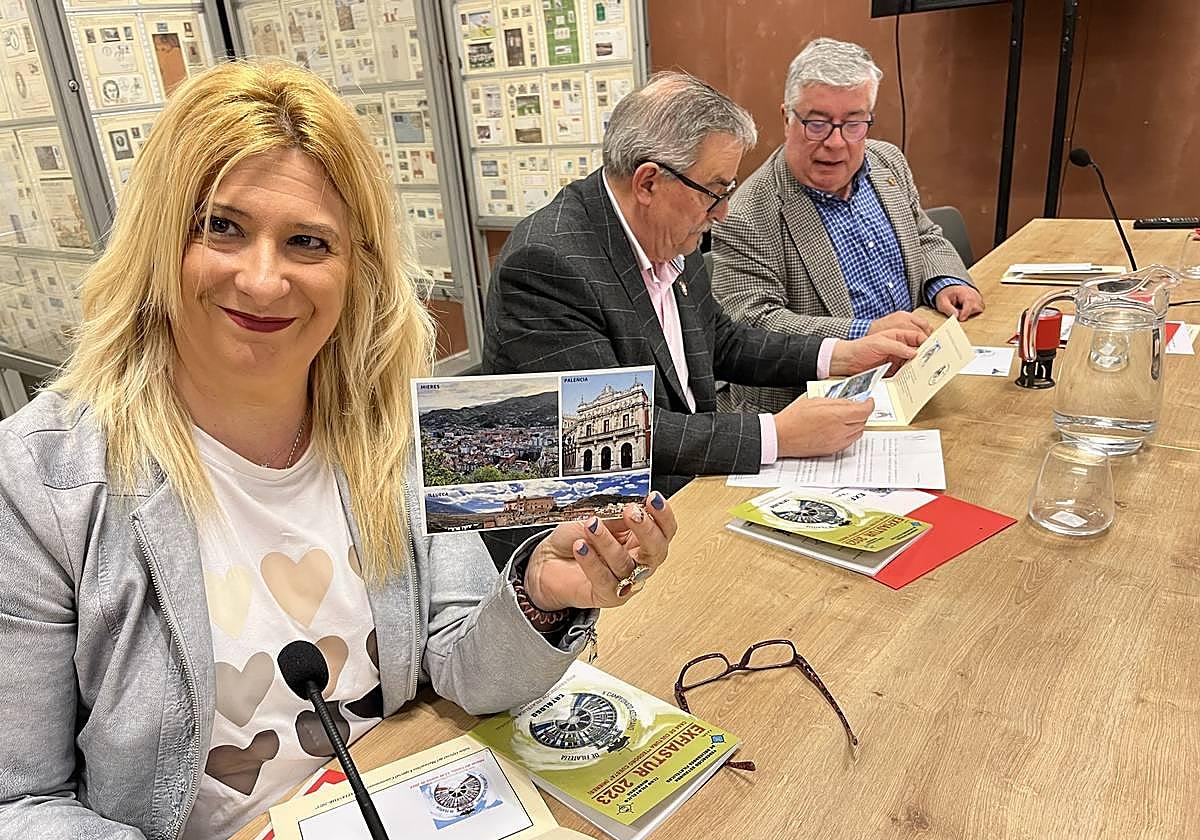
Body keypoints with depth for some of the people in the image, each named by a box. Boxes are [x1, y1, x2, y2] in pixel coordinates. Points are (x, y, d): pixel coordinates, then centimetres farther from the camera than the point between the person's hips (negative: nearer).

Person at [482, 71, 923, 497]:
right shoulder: (546, 263, -24)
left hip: (689, 480, 8)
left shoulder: (670, 236, 3)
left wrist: (841, 355, 7)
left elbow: (721, 342, 17)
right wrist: (776, 435, -25)